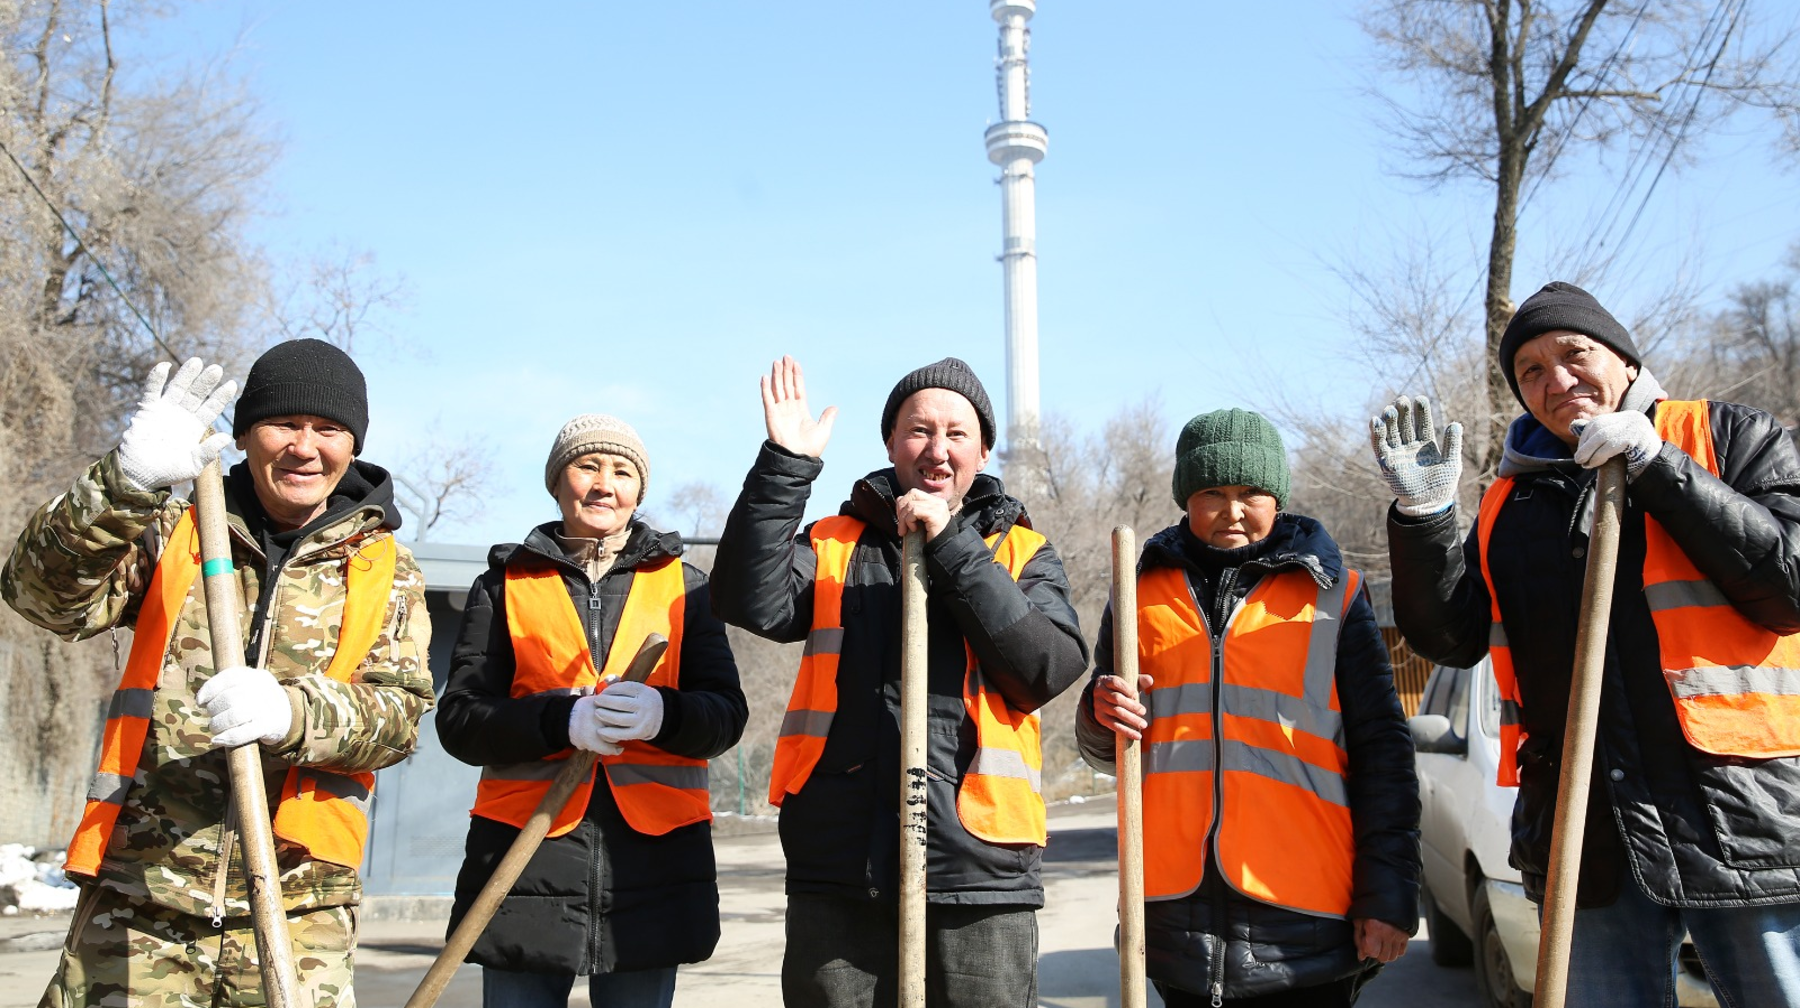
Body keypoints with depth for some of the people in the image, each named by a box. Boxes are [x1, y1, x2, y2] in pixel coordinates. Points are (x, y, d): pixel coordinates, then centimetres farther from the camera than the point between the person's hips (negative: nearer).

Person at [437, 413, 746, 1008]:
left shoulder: (681, 584, 12)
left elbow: (727, 712, 4)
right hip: (527, 852, 0)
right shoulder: (506, 583, 10)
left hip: (652, 853, 1)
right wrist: (560, 719, -18)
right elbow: (459, 719, 1)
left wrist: (664, 713, -19)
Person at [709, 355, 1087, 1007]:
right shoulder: (836, 544, 10)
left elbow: (1050, 668, -9)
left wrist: (951, 546, -12)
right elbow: (753, 603, -8)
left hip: (978, 877, 0)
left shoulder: (1022, 554, 9)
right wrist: (785, 464, -13)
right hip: (839, 871, 1)